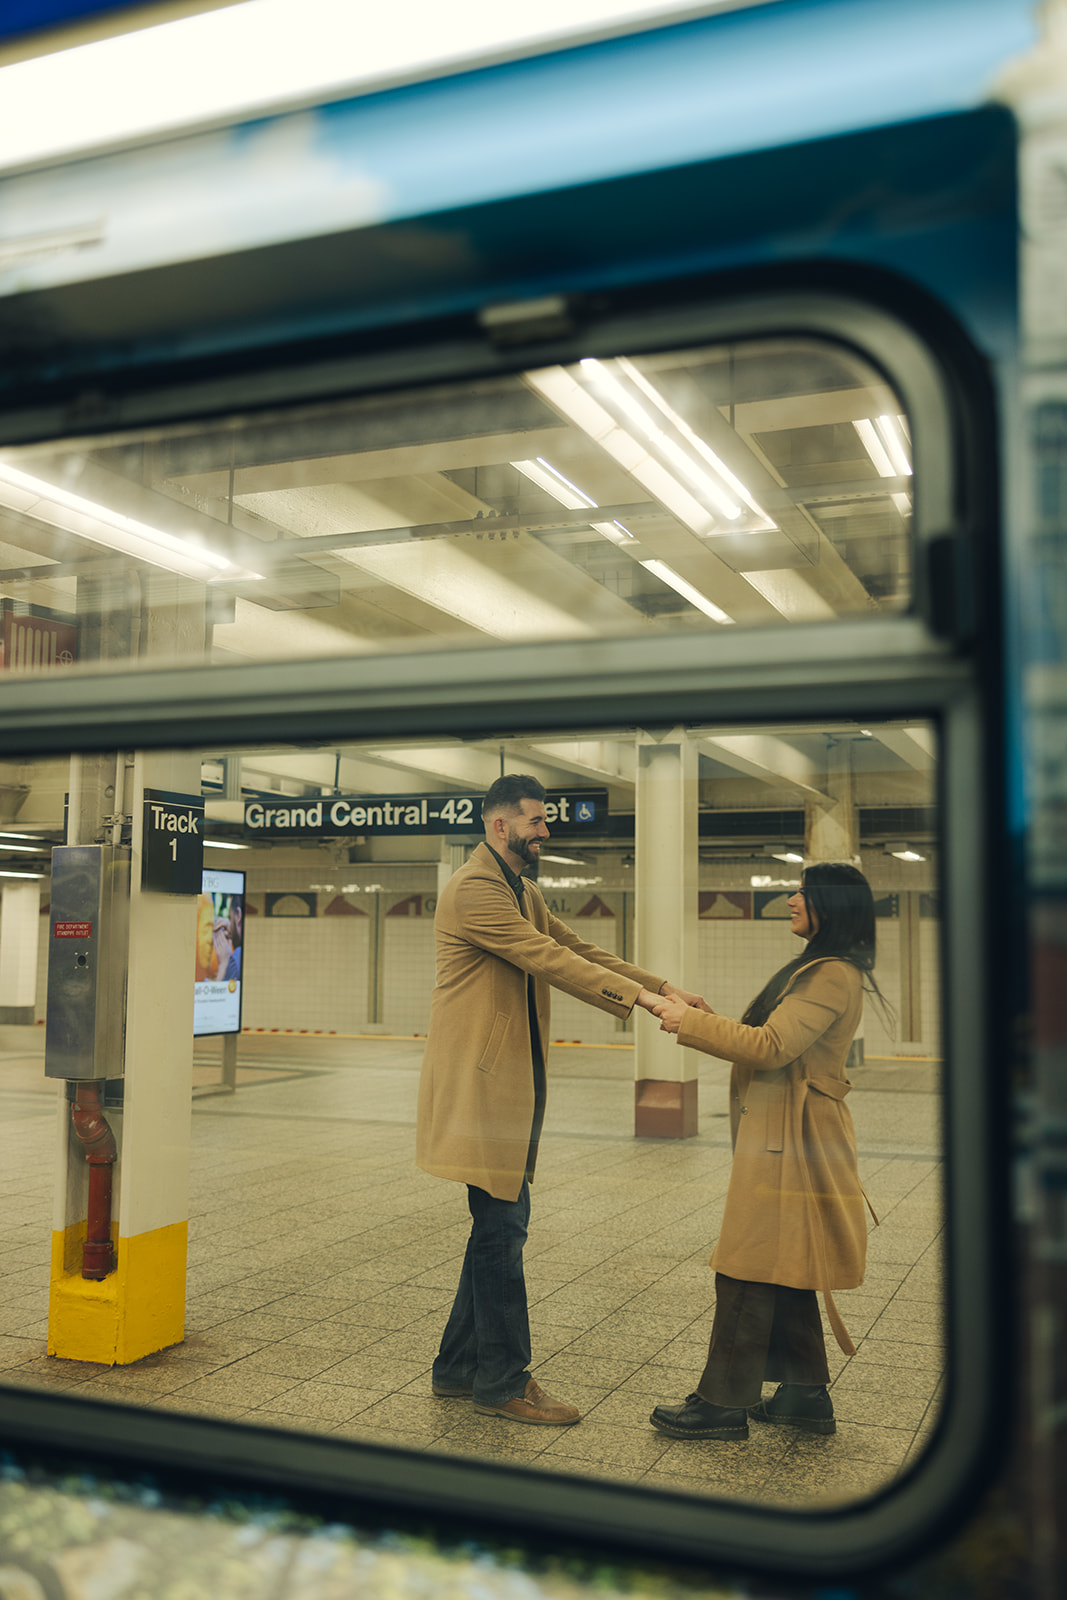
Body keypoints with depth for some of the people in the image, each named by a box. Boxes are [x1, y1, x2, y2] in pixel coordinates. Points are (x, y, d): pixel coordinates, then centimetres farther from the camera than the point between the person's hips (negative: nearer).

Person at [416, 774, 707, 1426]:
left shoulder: (526, 893, 18)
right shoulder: (474, 889, -15)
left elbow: (580, 950, 14)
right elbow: (548, 960, -21)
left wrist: (665, 988, 4)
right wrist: (638, 997, -21)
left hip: (515, 1081, 10)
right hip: (481, 1082, -10)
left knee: (502, 1224, 14)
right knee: (502, 1228, -2)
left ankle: (459, 1366, 26)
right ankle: (504, 1381, 10)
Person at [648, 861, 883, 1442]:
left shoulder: (833, 976, -17)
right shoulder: (821, 969, 17)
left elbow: (771, 1046, -23)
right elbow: (778, 1041, 18)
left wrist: (689, 1021, -18)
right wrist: (696, 1014, 12)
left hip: (791, 1143, -10)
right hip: (783, 1138, 10)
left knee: (749, 1272, -3)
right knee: (784, 1273, 16)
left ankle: (725, 1403, 6)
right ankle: (805, 1393, 24)